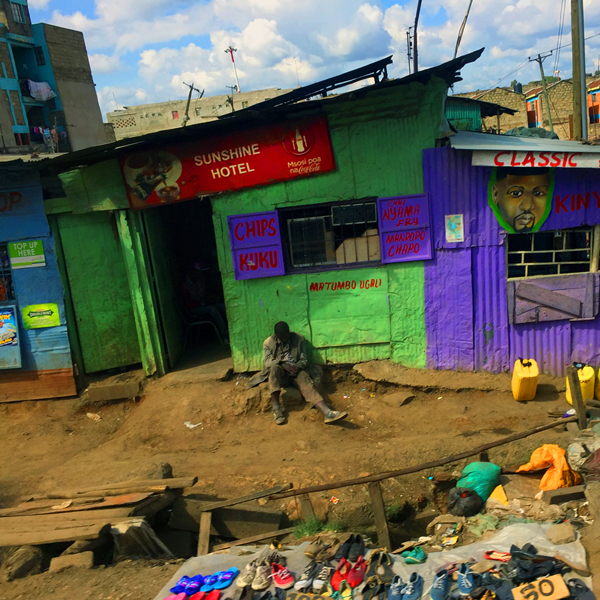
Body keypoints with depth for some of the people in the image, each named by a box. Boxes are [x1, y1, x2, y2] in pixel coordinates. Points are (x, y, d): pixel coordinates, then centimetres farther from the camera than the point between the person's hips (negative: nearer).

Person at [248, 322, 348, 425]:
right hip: (279, 374, -1)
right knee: (275, 368, -36)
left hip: (295, 371, 1)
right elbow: (268, 361, -3)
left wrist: (298, 366, -18)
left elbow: (304, 359, 5)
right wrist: (283, 364, -22)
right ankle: (276, 408, -39)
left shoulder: (299, 339, 7)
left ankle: (327, 412, -51)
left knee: (306, 381, -31)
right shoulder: (269, 342, 6)